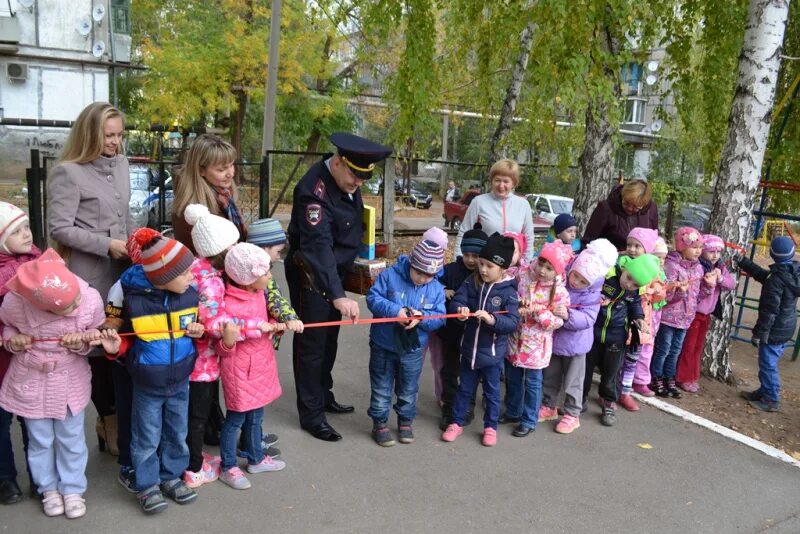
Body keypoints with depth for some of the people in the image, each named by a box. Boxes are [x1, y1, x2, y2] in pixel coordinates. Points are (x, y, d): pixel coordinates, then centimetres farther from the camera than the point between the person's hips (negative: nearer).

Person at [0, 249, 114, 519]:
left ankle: (72, 489, 33)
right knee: (40, 440, 16)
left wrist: (82, 343, -25)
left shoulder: (91, 299, -26)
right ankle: (49, 489, 37)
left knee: (71, 439, 14)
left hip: (71, 381, 0)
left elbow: (95, 335, -5)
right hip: (31, 380, 0)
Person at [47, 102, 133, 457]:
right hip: (90, 276, -6)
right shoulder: (68, 173, -10)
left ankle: (111, 418, 29)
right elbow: (59, 228, -13)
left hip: (123, 270, 6)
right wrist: (107, 245, -18)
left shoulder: (121, 164, 10)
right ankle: (110, 421, 22)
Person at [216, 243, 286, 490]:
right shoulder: (229, 305, -25)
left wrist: (273, 326, -4)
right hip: (240, 369, -8)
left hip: (261, 364, 8)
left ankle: (256, 458, 39)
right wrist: (229, 340, -39)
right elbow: (223, 349, -17)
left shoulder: (259, 294, -1)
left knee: (255, 415, 22)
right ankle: (228, 468, 24)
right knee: (236, 418, 7)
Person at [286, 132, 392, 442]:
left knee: (329, 339, 19)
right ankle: (311, 415, 14)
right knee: (311, 344, 1)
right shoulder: (314, 190, -28)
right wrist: (338, 295, -45)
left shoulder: (348, 180, -1)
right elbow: (319, 246, -37)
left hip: (335, 271, 9)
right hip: (310, 276, -8)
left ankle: (323, 396, 36)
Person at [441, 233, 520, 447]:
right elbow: (456, 301, -12)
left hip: (492, 352, -3)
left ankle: (490, 427, 33)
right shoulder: (472, 283, -5)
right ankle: (457, 423, 35)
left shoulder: (508, 292, -15)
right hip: (469, 348, 3)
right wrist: (460, 309, -34)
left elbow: (513, 323, -21)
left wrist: (492, 319, -37)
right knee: (464, 388, 18)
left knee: (492, 392, 15)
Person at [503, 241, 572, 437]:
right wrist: (518, 304, -15)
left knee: (532, 382, 8)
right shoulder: (523, 276, -6)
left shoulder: (559, 292, -14)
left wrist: (537, 311, -25)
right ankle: (513, 412, 39)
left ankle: (529, 420, 24)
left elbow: (557, 322, -16)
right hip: (515, 338, 4)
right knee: (512, 378, 19)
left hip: (536, 344, -4)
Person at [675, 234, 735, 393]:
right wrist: (708, 286, -35)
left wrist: (721, 278, -20)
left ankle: (692, 377, 27)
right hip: (693, 313, -7)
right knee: (688, 347, 2)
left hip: (707, 313, 7)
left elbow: (732, 284, -3)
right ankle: (684, 378, 13)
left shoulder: (720, 267, 3)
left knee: (698, 347, 16)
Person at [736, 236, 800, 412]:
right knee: (768, 363, 21)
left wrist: (759, 333, -16)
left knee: (768, 364, 2)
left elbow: (769, 310, -22)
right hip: (786, 328, 9)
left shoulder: (776, 280, -23)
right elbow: (763, 275, 15)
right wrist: (742, 261, 18)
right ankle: (764, 392, 33)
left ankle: (772, 400, 12)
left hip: (775, 330, -9)